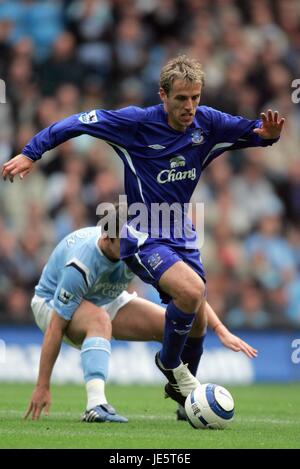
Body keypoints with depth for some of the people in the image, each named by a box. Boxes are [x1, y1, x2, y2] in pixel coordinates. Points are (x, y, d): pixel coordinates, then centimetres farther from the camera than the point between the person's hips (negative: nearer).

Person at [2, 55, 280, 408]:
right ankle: (169, 364, -4)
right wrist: (30, 154, -11)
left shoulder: (208, 123, -4)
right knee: (191, 290, -29)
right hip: (143, 238, -6)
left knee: (197, 320, 8)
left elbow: (251, 130, 7)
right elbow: (78, 123, -9)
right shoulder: (138, 122, -17)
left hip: (182, 238, 6)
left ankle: (184, 391, 33)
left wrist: (268, 133, -17)